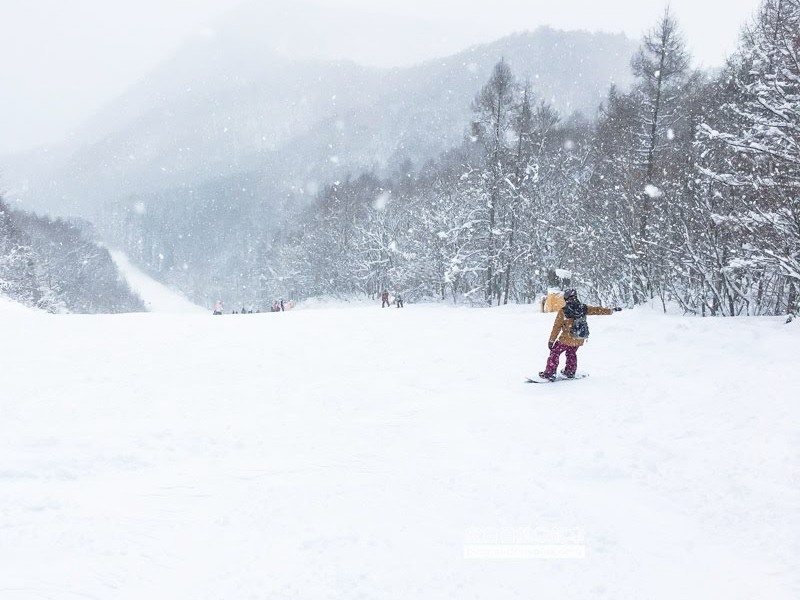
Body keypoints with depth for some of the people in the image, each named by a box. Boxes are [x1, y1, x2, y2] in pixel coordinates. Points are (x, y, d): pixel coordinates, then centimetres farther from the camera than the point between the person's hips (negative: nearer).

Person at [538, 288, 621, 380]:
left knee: (555, 352, 10)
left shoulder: (563, 311, -14)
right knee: (572, 354, 28)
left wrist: (551, 341, -3)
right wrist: (612, 310, 18)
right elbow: (597, 310, 5)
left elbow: (556, 327, -10)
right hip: (579, 340, 5)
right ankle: (570, 372, 37)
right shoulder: (583, 308, -4)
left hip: (567, 338, -5)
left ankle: (549, 373, 8)